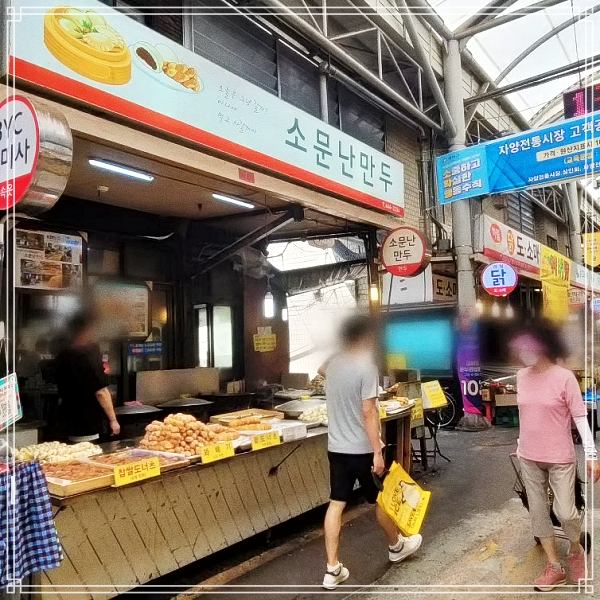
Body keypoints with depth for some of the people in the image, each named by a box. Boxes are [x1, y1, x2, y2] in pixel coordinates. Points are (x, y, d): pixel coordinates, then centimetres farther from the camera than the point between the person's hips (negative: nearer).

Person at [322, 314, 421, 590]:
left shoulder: (333, 364, 4)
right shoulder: (366, 367, -19)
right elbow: (368, 413, -21)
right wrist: (377, 452, -16)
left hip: (336, 446, 6)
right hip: (362, 449, -6)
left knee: (336, 503, 8)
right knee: (382, 500, 16)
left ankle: (332, 570, 13)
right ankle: (396, 546, 39)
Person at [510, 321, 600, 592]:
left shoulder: (564, 377, -14)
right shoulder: (521, 376, 1)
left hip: (560, 458, -5)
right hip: (529, 458, 5)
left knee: (566, 513, 0)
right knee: (538, 511, 10)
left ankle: (576, 551, 33)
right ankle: (554, 567, 26)